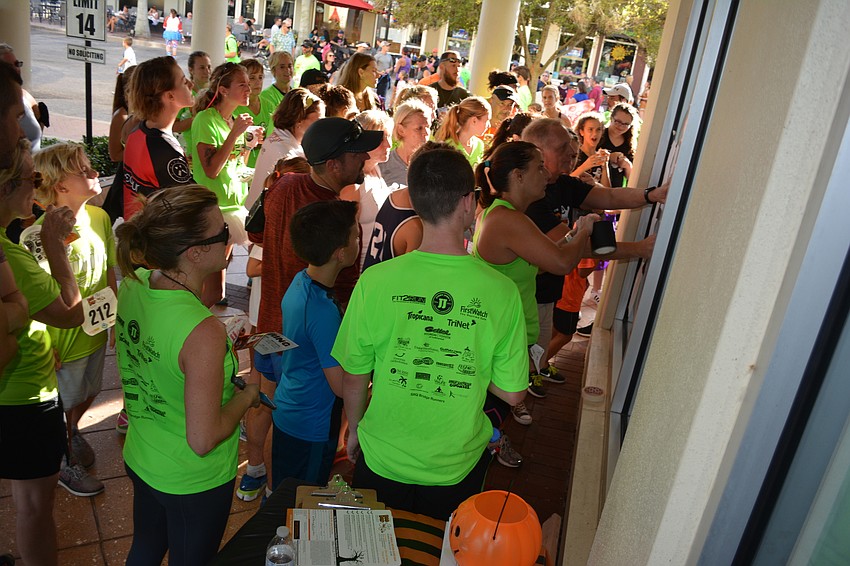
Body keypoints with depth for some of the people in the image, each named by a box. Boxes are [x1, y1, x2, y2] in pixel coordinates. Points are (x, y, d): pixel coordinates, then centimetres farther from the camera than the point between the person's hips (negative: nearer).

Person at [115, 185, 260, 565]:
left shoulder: (132, 284, -13)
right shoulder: (203, 333, -36)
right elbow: (203, 440, -29)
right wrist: (246, 397, -13)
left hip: (140, 461, 7)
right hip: (193, 484, -6)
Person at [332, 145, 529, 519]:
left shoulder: (376, 281, -20)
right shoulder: (501, 291, -19)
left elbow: (354, 377, -8)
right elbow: (512, 393, -11)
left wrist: (354, 429, 10)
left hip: (382, 462, 0)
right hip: (457, 469, 1)